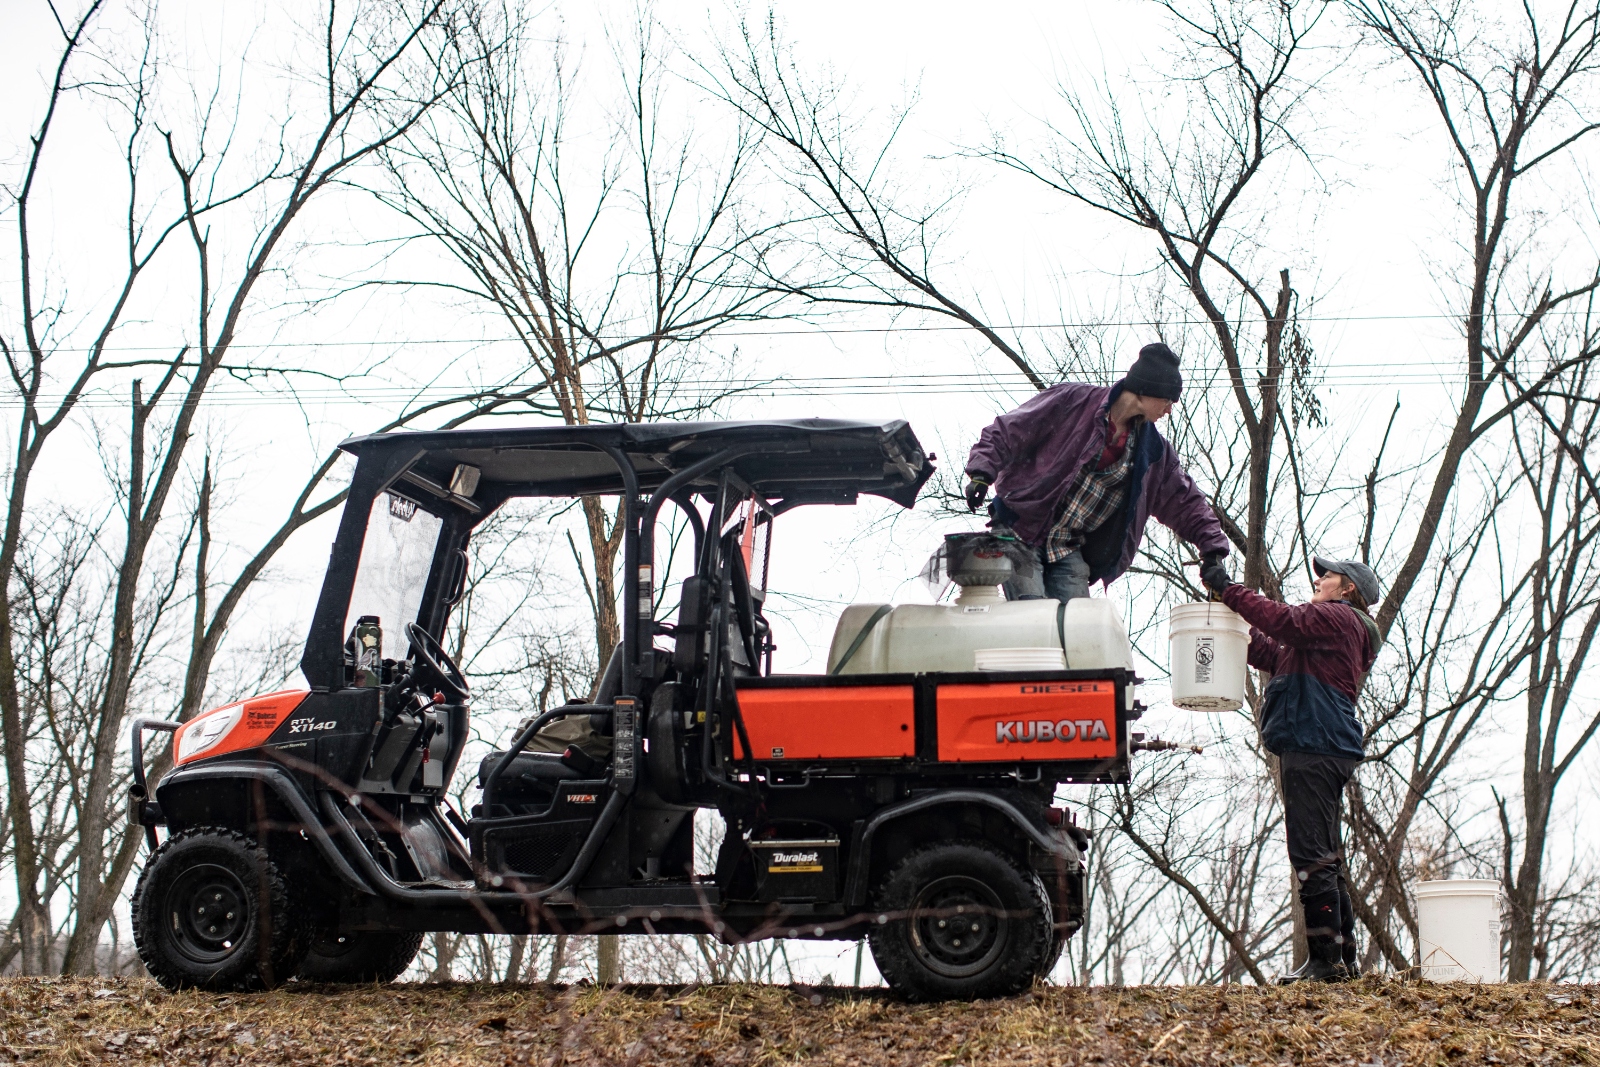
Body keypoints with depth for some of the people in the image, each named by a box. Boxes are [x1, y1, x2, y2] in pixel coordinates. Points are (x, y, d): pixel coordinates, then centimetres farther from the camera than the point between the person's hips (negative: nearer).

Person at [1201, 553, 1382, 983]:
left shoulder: (1339, 617, -3)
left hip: (1316, 747, -11)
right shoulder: (1330, 626, 29)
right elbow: (1272, 655, 26)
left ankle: (1325, 959, -15)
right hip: (1319, 749, 11)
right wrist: (1231, 612, 19)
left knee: (1312, 855, -13)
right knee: (1325, 858, 12)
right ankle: (1343, 959, 15)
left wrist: (1227, 588, -14)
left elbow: (1284, 621, -19)